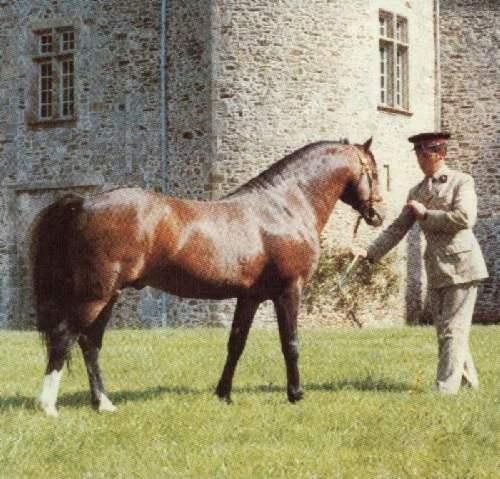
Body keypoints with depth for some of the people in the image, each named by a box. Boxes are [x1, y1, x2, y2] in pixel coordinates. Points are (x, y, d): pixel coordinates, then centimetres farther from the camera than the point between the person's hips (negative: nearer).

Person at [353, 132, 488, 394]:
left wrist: (426, 214, -11)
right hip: (436, 269, 7)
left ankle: (446, 389, -11)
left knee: (453, 330, -9)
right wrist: (370, 252, 1)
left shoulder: (462, 181, -3)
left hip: (461, 264, -7)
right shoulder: (417, 192, 14)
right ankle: (469, 385, 21)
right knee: (445, 331, 10)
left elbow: (464, 218, -19)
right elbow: (397, 229, 13)